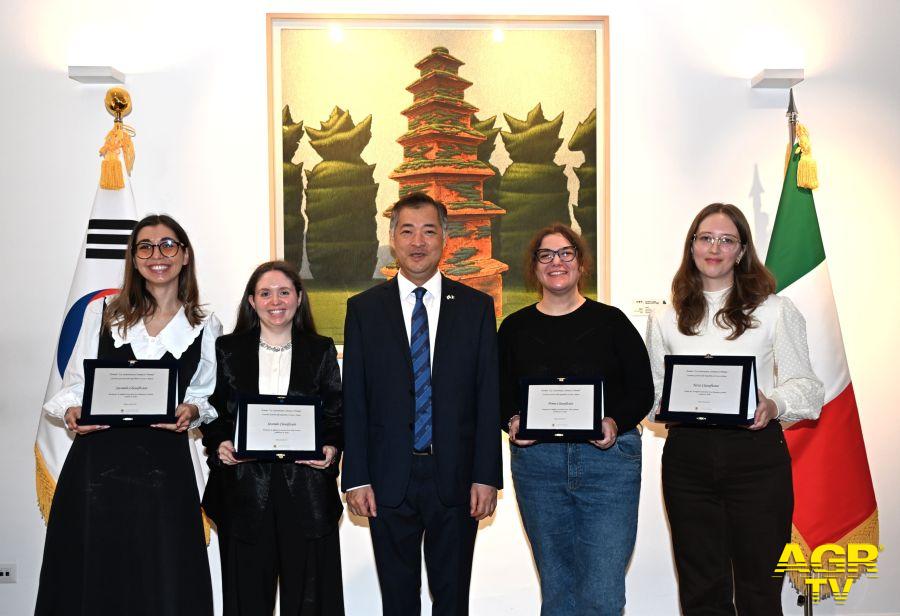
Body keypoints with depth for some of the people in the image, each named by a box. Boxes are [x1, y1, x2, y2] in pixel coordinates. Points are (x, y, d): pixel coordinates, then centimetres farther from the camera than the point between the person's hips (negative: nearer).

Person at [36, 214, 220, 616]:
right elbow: (73, 383, 9)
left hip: (164, 466, 0)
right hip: (98, 460, 1)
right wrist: (71, 412, -10)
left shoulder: (205, 327, 8)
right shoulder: (101, 312, 8)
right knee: (91, 582, 6)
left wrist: (192, 410, -6)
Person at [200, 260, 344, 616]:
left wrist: (332, 447, -10)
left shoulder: (321, 350, 9)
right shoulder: (227, 349, 9)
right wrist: (219, 445, -9)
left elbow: (337, 413, 8)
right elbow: (212, 411, 9)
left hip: (306, 488, 0)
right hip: (245, 489, 0)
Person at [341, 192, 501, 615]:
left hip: (455, 478, 0)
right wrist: (356, 478, -4)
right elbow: (353, 400, 1)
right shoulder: (364, 309, 4)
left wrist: (486, 476, -4)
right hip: (389, 480, 0)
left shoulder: (476, 307, 4)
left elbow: (488, 398, 1)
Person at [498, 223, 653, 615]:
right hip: (537, 462, 2)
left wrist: (616, 423, -15)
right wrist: (512, 422, -10)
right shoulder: (515, 328, 9)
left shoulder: (611, 321, 5)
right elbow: (500, 395, 11)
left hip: (607, 457, -2)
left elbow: (642, 390, 3)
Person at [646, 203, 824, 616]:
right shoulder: (665, 320, 12)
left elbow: (805, 385, 3)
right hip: (687, 455, 2)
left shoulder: (775, 310, 5)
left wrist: (773, 405, -17)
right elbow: (652, 392, 15)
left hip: (756, 454, -2)